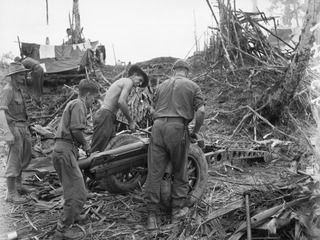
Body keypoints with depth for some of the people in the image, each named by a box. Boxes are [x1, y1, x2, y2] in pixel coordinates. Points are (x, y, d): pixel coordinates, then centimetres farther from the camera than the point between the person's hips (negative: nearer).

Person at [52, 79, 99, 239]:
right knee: (78, 194, -7)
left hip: (59, 150, 10)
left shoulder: (71, 103, 22)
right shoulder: (79, 104, -8)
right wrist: (86, 144, -4)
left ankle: (73, 215, 45)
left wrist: (82, 143, 12)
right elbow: (76, 130, -20)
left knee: (71, 189, 26)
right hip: (66, 151, -10)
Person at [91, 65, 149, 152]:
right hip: (106, 116, -9)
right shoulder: (129, 82, -3)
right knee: (97, 151, -13)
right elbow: (121, 102, -18)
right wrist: (131, 121, -10)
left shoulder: (121, 81, 26)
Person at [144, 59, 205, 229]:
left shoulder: (161, 86, 21)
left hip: (158, 126, 3)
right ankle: (177, 211, 20)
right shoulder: (193, 86, 10)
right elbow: (200, 111, -1)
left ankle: (152, 216, 7)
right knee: (180, 173, 12)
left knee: (154, 173, 3)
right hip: (177, 128, -3)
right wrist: (195, 132, 11)